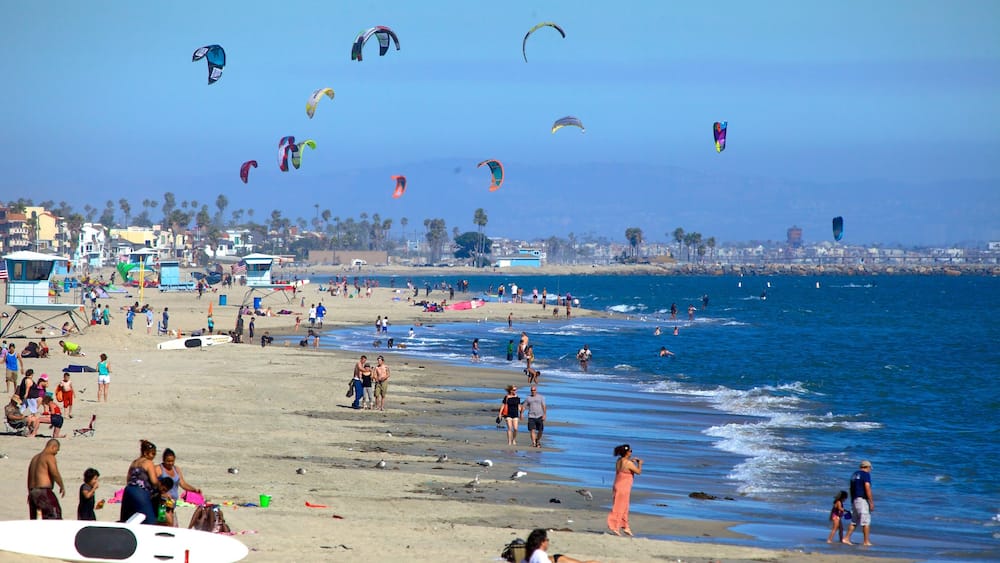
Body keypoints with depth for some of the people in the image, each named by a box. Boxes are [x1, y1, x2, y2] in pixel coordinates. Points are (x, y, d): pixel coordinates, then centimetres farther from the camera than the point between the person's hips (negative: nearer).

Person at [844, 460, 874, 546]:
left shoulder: (854, 474, 17)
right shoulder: (866, 474, -8)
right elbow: (867, 488, -17)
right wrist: (871, 502, -16)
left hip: (854, 500, 8)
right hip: (863, 499, -8)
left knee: (854, 521, 12)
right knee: (866, 521, -5)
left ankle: (846, 538, 6)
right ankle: (867, 541, -5)